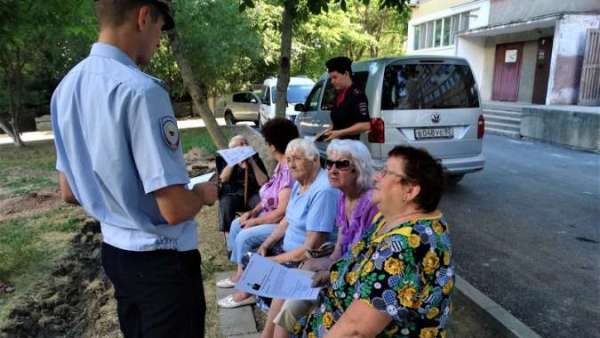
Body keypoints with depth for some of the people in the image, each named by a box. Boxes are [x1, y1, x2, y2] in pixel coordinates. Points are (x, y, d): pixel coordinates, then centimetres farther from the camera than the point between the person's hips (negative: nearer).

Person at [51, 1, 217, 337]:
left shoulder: (67, 86, 1)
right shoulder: (140, 90, -26)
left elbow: (69, 192, 8)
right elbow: (174, 209, -27)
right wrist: (203, 193, -6)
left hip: (114, 252, 8)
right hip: (161, 260, -8)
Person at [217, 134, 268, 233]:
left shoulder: (255, 159, 5)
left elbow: (263, 182, -7)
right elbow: (223, 179, -13)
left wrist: (252, 163, -12)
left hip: (252, 194, 1)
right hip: (231, 195, 0)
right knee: (226, 204, -33)